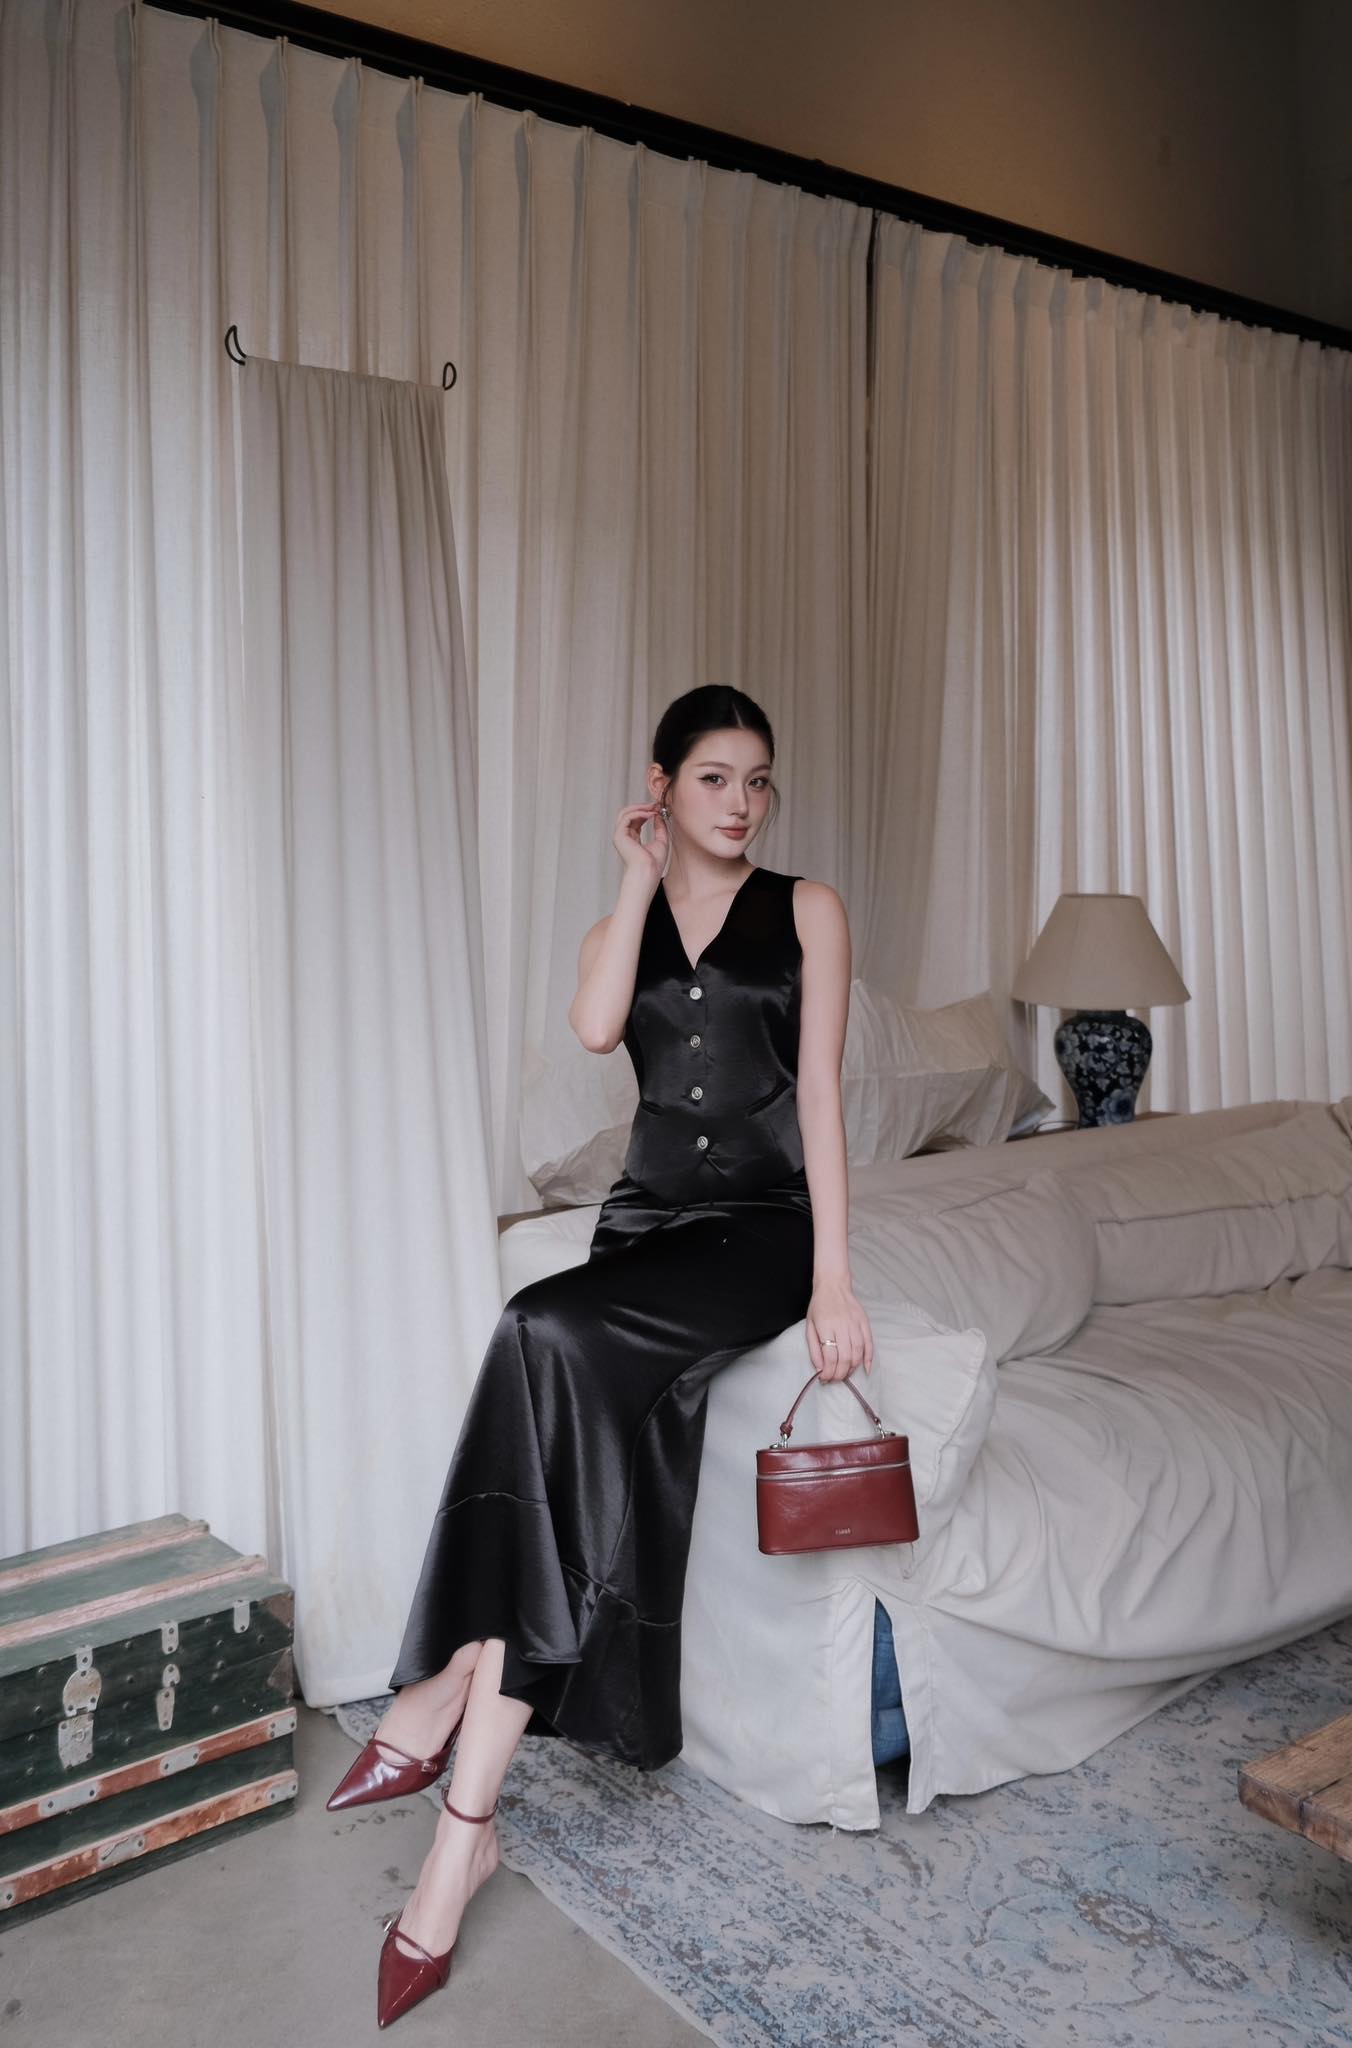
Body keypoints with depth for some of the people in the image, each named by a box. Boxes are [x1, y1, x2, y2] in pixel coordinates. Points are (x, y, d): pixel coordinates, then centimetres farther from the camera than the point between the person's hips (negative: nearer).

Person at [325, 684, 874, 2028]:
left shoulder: (806, 910, 6)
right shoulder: (624, 922, 14)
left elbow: (820, 1089, -4)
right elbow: (595, 1026, -10)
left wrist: (831, 1278, -13)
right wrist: (640, 874, -2)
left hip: (762, 1223, -3)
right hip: (648, 1218, 3)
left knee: (552, 1333, -31)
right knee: (617, 1418, -26)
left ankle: (459, 1675, -21)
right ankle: (470, 1814, -22)